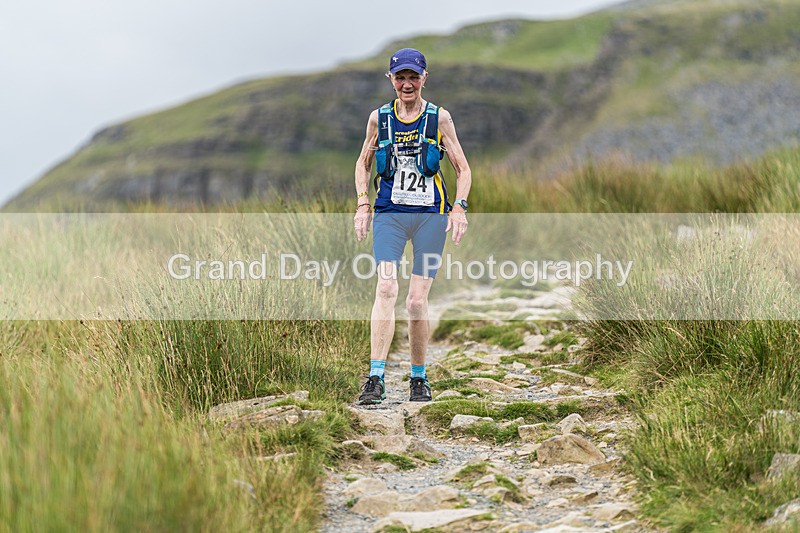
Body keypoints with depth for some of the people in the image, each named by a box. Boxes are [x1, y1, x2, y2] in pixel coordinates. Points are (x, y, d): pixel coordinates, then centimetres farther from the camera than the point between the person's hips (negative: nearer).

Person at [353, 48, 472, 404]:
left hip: (430, 215, -1)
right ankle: (375, 380, -22)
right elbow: (363, 163, 21)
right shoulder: (379, 118, 8)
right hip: (389, 214, 1)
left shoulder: (439, 118, 4)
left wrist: (459, 207, -6)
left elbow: (463, 169, 8)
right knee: (385, 288, -18)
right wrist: (363, 204, 8)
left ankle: (419, 378, 17)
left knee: (417, 302, -2)